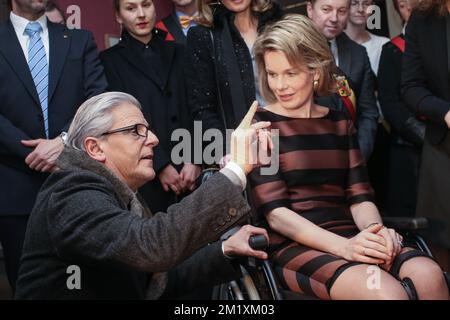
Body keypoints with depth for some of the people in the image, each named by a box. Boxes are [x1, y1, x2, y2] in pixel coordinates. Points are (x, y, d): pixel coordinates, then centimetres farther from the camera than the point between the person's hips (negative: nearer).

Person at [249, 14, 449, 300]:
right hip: (295, 247, -5)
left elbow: (360, 198, 11)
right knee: (386, 292, -33)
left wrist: (377, 231, -13)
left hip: (349, 238, 5)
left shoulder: (341, 124, 16)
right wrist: (343, 246, -22)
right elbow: (276, 213, -9)